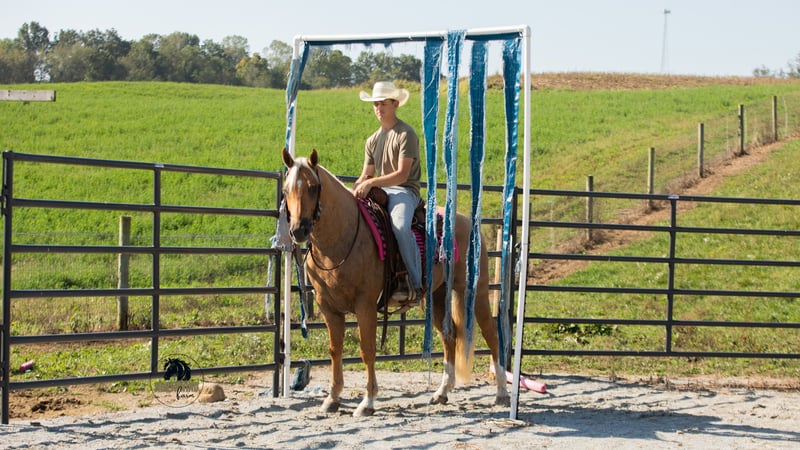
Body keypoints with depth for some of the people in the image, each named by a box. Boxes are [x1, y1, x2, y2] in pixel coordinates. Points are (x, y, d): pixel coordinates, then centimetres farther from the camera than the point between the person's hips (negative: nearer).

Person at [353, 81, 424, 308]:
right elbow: (366, 174, 18)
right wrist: (355, 190, -4)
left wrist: (371, 183, -23)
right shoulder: (373, 140, 18)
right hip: (379, 191, 8)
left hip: (404, 191, -8)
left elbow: (402, 174, -15)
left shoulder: (406, 134, -7)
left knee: (400, 226, -36)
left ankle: (415, 286, -30)